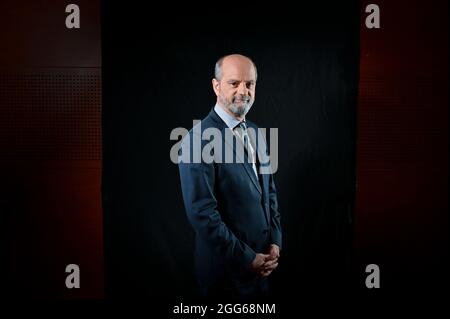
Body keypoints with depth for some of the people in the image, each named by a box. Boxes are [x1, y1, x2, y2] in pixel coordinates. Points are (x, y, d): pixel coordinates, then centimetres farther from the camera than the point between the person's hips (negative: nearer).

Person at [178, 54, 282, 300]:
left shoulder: (254, 133, 6)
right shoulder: (198, 139, -19)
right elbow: (201, 213, -22)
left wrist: (275, 241, 1)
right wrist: (248, 259, -16)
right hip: (227, 268, -7)